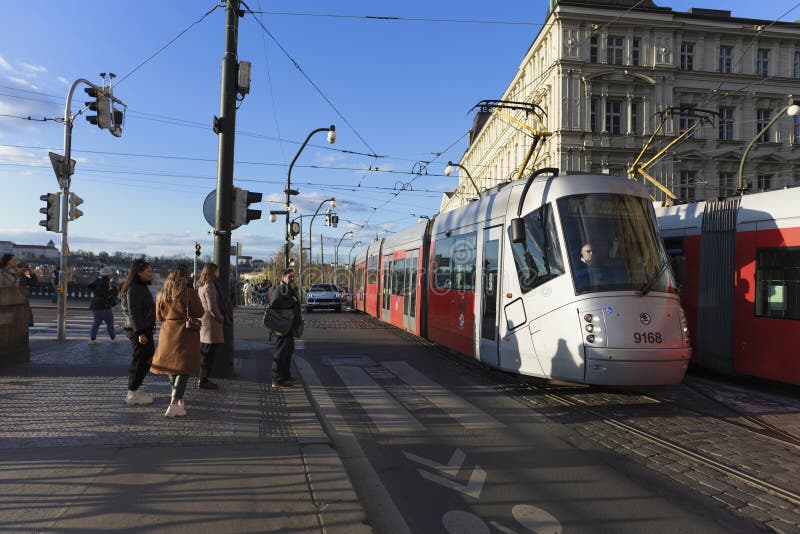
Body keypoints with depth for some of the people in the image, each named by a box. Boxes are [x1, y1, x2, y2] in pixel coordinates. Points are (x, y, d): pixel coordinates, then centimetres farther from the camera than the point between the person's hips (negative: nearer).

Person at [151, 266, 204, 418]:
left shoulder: (161, 294, 4)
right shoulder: (189, 293, -13)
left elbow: (159, 316, 12)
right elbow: (199, 313, -10)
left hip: (168, 334, 6)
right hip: (185, 334, -6)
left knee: (172, 366, 19)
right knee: (183, 368, -3)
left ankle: (178, 400, 32)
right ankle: (174, 404, -12)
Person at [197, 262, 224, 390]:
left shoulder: (201, 286, 13)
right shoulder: (209, 286, -18)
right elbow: (212, 308, -22)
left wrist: (220, 317, 17)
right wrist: (221, 318, -7)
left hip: (202, 321, 10)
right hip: (211, 323, -10)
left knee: (204, 353, 17)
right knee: (208, 353, -3)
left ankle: (203, 378, 26)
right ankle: (203, 381, 3)